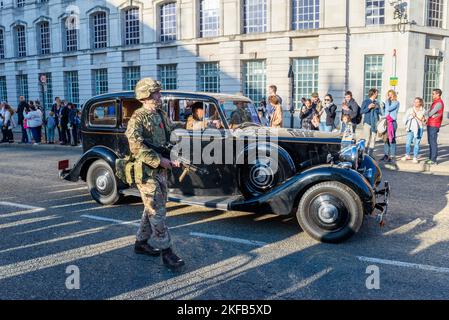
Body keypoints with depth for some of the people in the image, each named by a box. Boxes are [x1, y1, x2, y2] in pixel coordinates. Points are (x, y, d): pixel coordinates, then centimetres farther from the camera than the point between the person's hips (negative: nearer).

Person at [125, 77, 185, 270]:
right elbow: (137, 148, -22)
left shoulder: (161, 115, 12)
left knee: (153, 209, 16)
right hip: (146, 171, -8)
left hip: (161, 170, 8)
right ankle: (166, 251, 0)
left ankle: (141, 242, 30)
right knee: (157, 212, -5)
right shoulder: (138, 119, -13)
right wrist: (159, 160, -22)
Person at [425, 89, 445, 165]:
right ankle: (431, 158, 20)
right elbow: (429, 112, 16)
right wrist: (427, 118, 0)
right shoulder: (435, 102, 18)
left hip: (434, 125, -10)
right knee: (431, 142, 13)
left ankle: (434, 160, -5)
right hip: (430, 124, 10)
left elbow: (431, 113, -16)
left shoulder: (439, 103, -14)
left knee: (433, 142, -8)